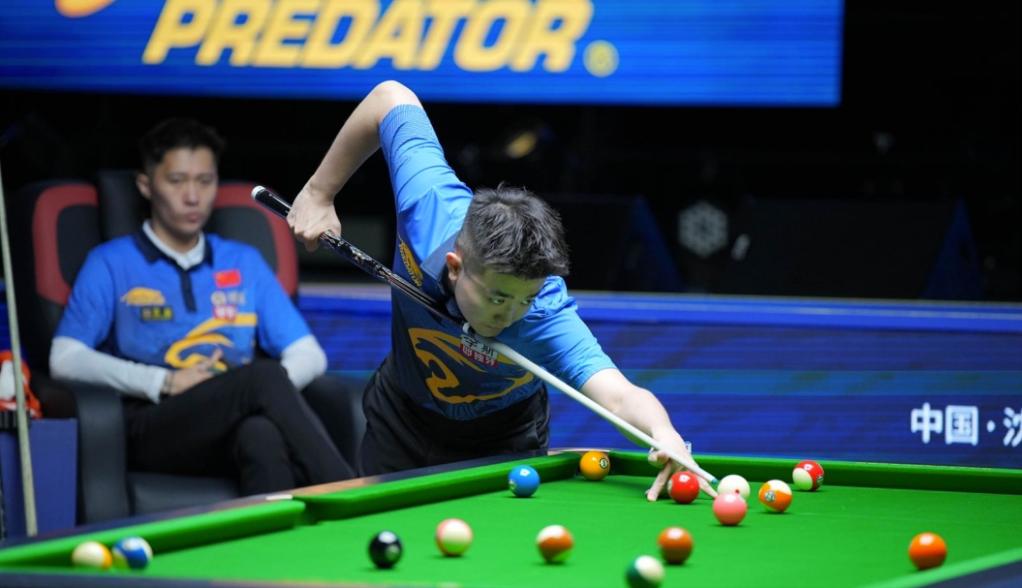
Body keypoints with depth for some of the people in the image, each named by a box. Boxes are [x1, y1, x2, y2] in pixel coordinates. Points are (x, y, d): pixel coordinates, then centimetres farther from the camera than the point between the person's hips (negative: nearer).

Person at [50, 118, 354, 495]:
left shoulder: (244, 263, 24)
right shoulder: (111, 263, 12)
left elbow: (309, 356, 18)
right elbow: (66, 360, -1)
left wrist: (270, 388, -6)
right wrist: (165, 382, -12)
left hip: (238, 426, 3)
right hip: (153, 429, -3)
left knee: (263, 436, -39)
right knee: (264, 376, -35)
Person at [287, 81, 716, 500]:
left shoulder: (545, 317, -41)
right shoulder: (430, 208, -36)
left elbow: (618, 394, -57)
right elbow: (392, 98, -20)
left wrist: (663, 433, -79)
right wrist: (319, 193, -15)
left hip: (500, 438, -2)